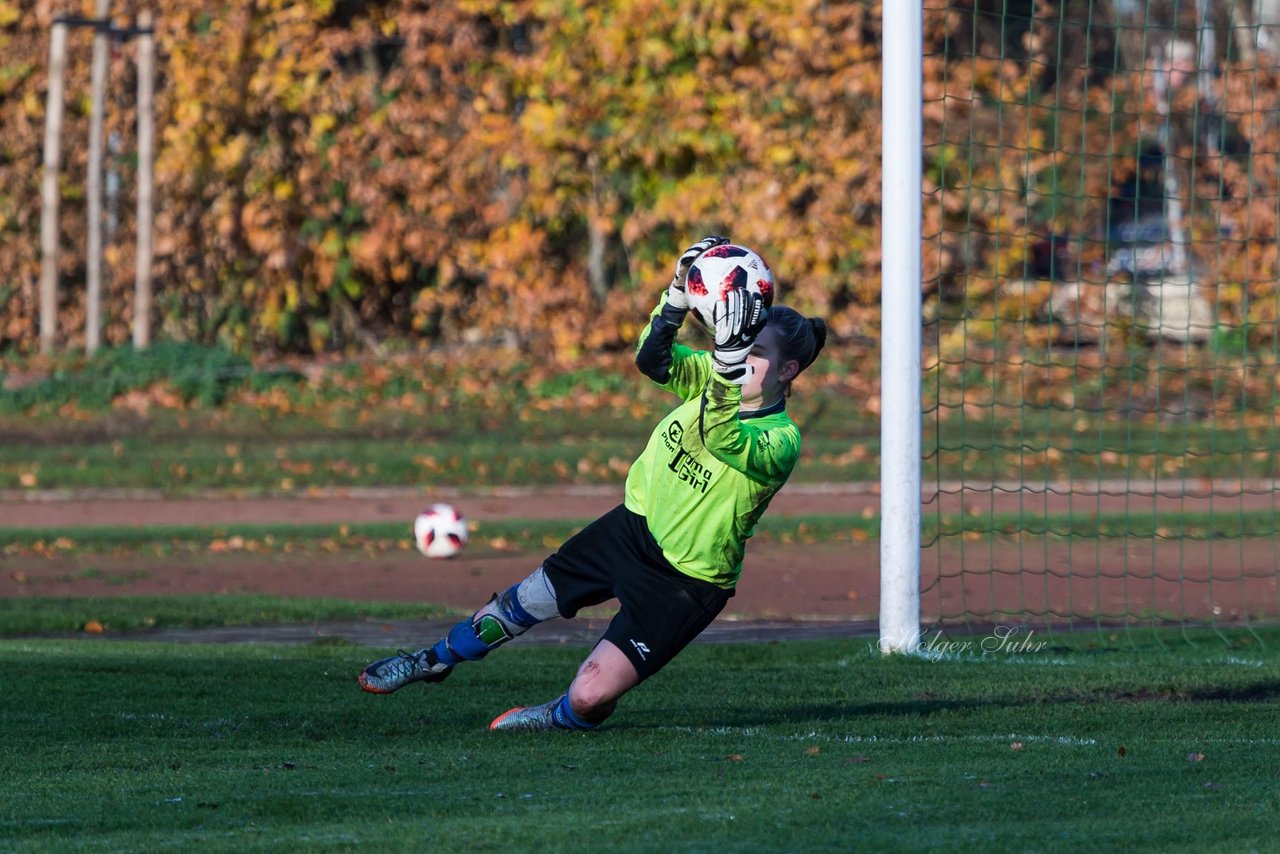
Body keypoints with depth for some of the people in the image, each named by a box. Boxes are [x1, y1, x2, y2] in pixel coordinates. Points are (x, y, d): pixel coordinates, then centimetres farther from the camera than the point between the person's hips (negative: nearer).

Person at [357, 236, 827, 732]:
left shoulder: (780, 442, -27)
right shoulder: (716, 378, -6)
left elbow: (723, 439, -46)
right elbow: (654, 359, -15)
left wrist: (730, 351, -60)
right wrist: (681, 289, -29)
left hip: (685, 582, -6)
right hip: (636, 524, 6)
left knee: (589, 699, -13)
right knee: (523, 602, 18)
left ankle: (559, 719, 23)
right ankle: (434, 661, 44)